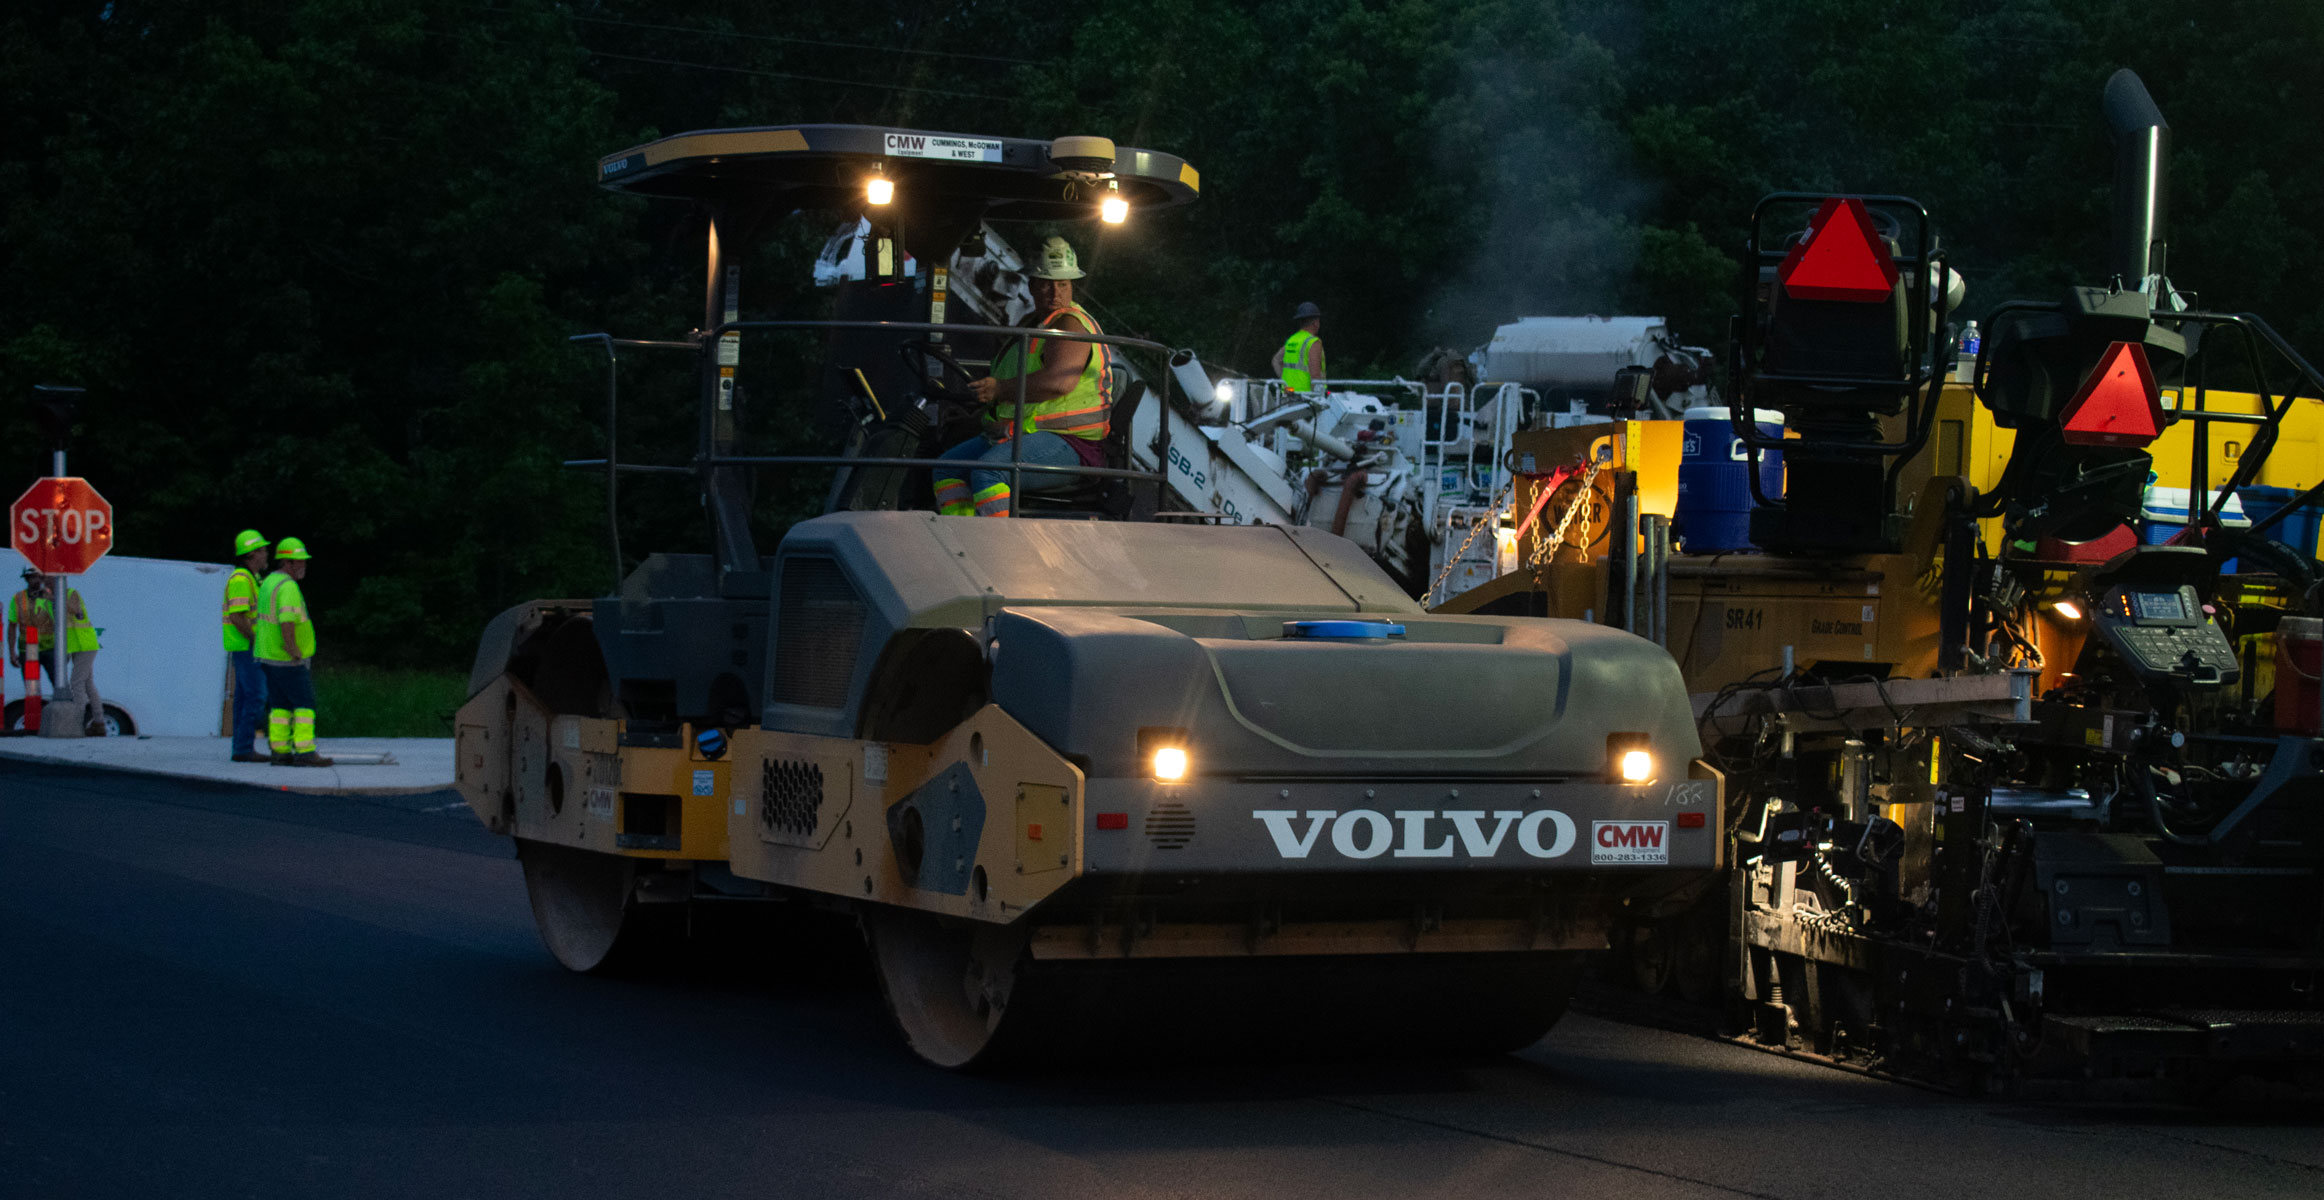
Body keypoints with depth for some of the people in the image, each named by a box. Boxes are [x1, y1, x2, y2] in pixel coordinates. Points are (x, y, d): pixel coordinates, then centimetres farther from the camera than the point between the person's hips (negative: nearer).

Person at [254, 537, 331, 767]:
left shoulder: (269, 584, 14)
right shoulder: (288, 587, -18)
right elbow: (287, 624, -28)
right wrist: (295, 656, -26)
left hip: (270, 657, 9)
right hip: (288, 660, -9)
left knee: (281, 706, 10)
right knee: (304, 704, -6)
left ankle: (280, 752, 8)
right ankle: (305, 752, -9)